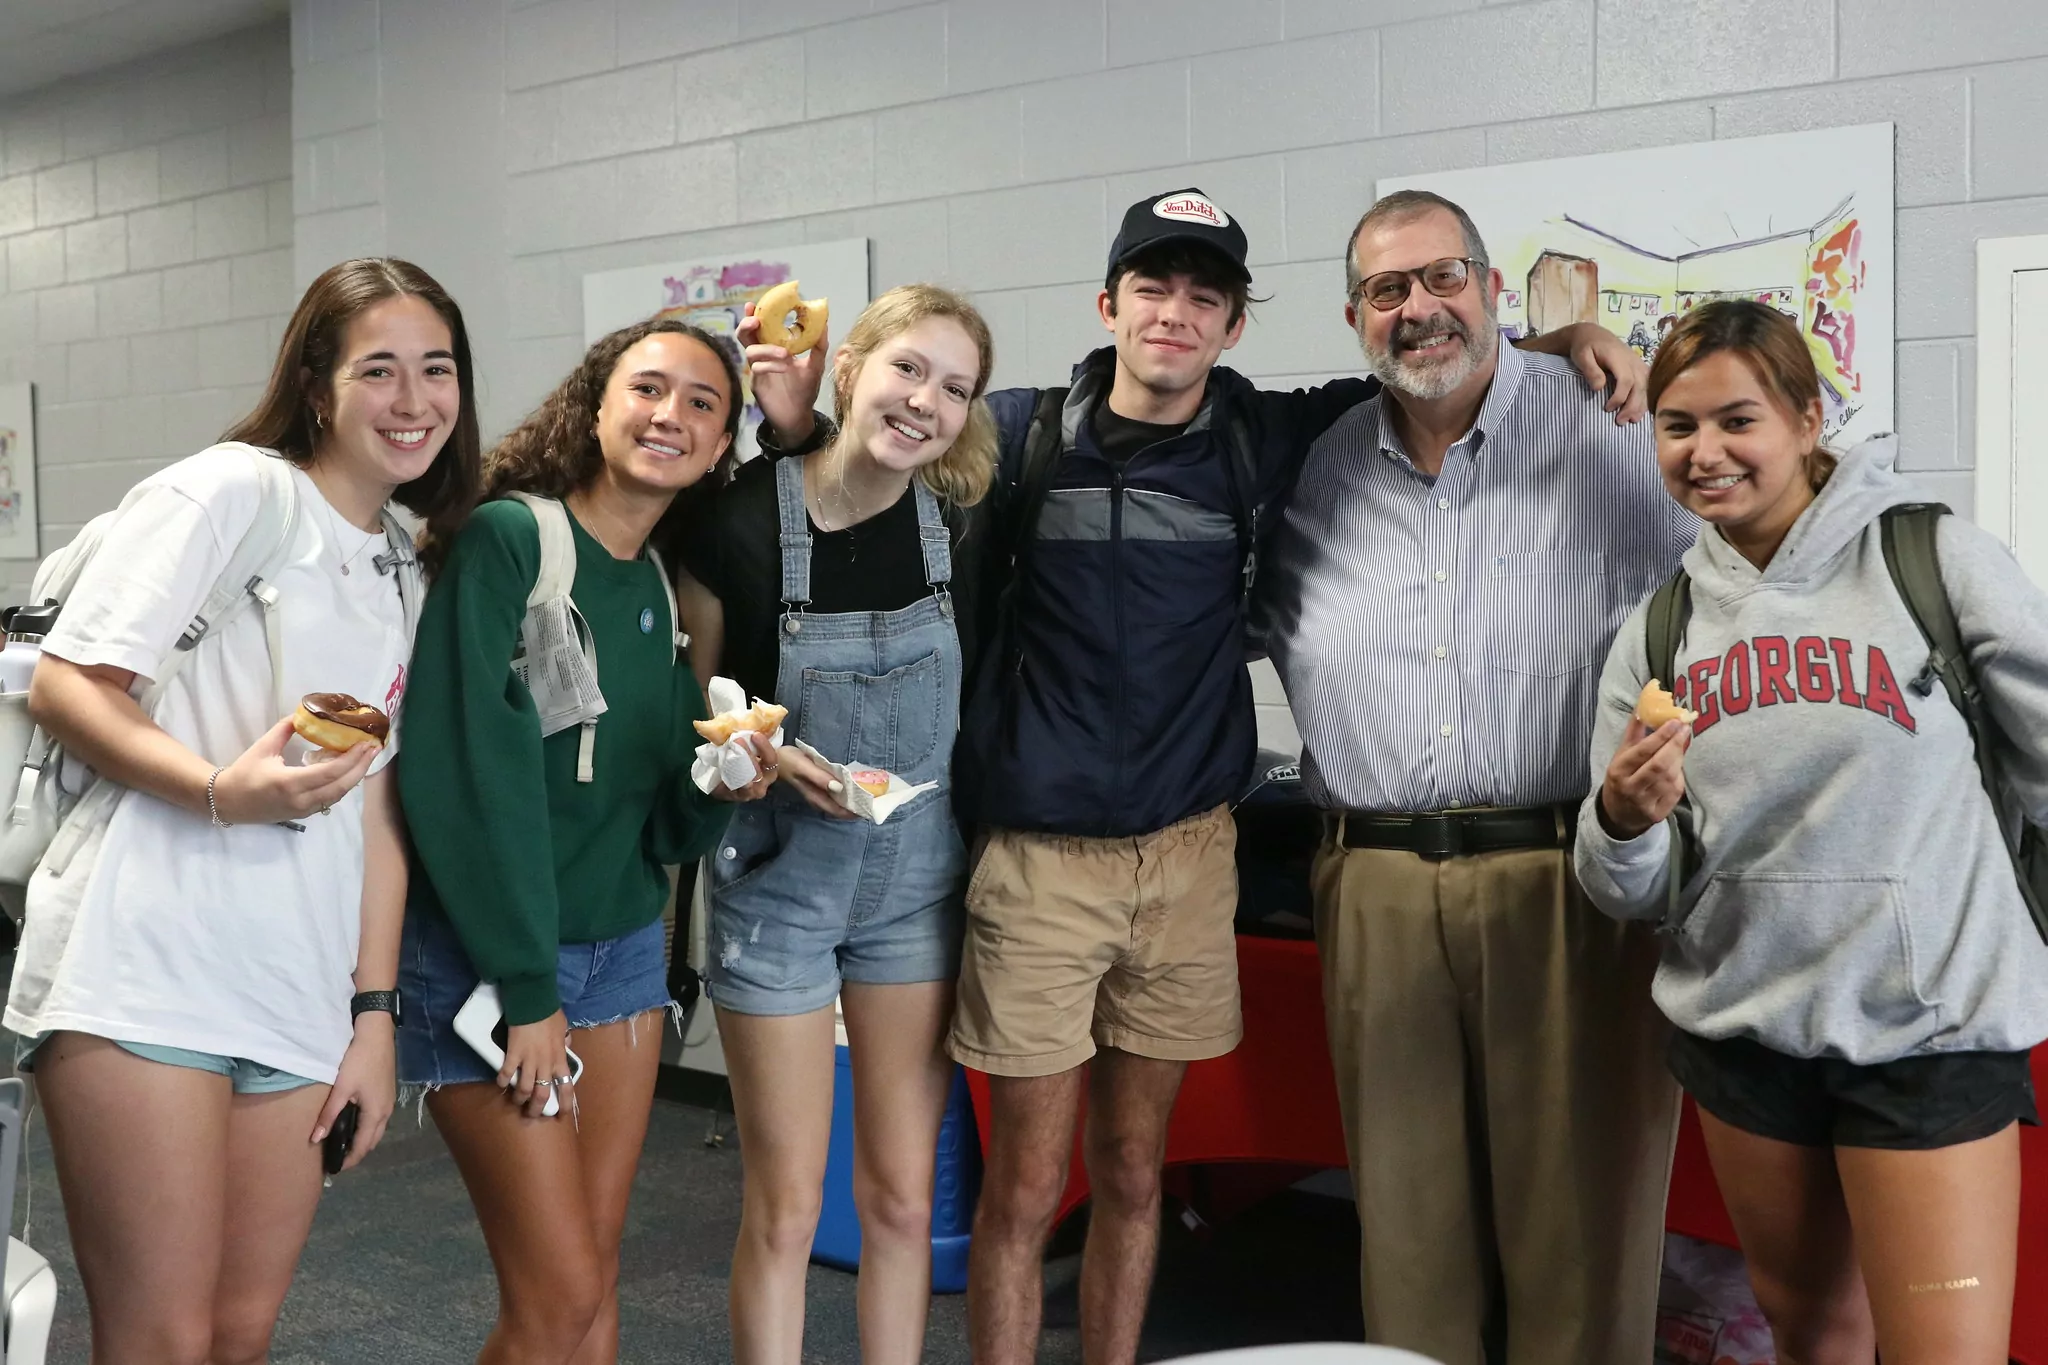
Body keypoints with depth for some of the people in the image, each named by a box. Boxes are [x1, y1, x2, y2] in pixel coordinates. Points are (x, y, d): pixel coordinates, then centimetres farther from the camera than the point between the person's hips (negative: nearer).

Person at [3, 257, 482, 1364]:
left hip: (298, 1000, 6)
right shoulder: (228, 489, -2)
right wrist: (222, 789, -25)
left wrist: (374, 1013, 11)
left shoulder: (404, 571, 18)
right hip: (142, 973, -6)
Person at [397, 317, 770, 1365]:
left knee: (594, 1269, 10)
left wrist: (718, 785, -12)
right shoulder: (503, 540, -12)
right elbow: (469, 769, -18)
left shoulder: (670, 590, 8)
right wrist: (524, 990, -18)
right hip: (489, 951, -6)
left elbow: (665, 819, 11)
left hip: (622, 944, 6)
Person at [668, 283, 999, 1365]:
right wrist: (763, 755, -21)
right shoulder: (738, 518, -14)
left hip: (918, 879, 3)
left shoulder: (958, 524, -7)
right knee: (786, 1209, 5)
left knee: (903, 1196, 11)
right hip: (779, 879, -2)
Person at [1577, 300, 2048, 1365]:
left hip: (1927, 1025, -4)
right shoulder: (1658, 627, 4)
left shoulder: (1936, 559, -9)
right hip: (1739, 1025, 4)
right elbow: (1633, 896, 5)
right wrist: (1624, 823, -15)